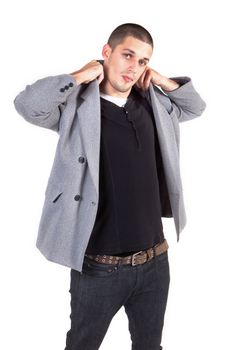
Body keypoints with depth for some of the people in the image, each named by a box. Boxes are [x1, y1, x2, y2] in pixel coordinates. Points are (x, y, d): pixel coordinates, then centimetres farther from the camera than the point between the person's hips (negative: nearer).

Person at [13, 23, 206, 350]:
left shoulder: (152, 103, 5)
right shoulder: (78, 106, -10)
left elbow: (196, 106, 20)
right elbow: (27, 103, -27)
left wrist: (163, 81, 3)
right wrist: (81, 76, -17)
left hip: (154, 260, 5)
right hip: (99, 267, -4)